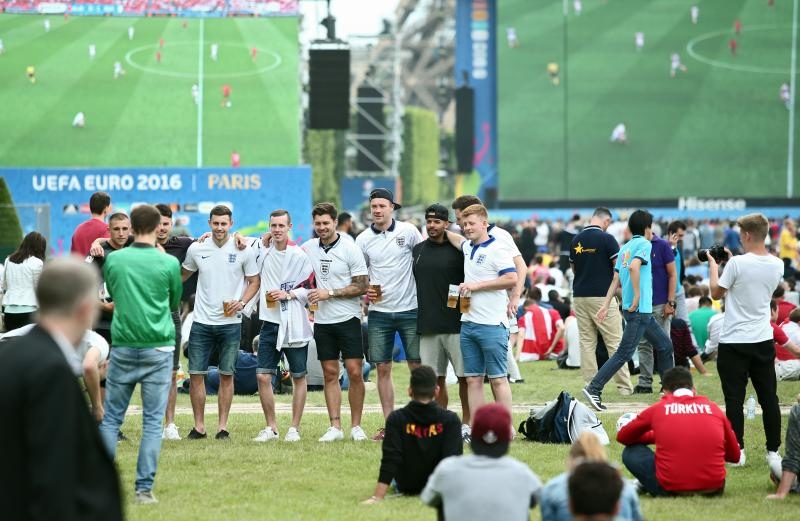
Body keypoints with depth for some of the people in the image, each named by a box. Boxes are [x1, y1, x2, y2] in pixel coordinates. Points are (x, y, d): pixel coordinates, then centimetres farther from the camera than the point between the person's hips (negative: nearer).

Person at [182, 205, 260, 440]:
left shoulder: (243, 251, -2)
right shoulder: (196, 249, 3)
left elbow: (254, 281, 5)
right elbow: (183, 275, 18)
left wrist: (242, 302, -10)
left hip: (230, 322, -1)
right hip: (202, 322, 1)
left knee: (227, 375, 4)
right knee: (195, 374, -1)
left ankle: (222, 427, 10)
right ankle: (199, 426, 8)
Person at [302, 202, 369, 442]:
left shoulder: (350, 249, -7)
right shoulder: (309, 248, 5)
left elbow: (362, 287, -9)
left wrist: (330, 293, -14)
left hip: (348, 318, -4)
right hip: (322, 321, 4)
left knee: (355, 372, -6)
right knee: (330, 374, 5)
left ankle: (356, 426, 2)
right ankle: (335, 427, 7)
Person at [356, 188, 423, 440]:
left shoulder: (408, 231, -2)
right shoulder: (363, 239, 3)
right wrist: (364, 290, -7)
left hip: (410, 309, -2)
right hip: (379, 312, 2)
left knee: (417, 366, 0)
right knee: (383, 369, 3)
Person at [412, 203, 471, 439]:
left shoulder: (457, 249, -2)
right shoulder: (417, 251, 13)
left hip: (456, 324, -4)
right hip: (427, 326, 4)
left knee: (464, 376, -2)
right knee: (436, 378, 7)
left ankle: (466, 424, 4)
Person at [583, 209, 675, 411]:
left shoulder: (625, 248, 15)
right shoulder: (644, 244, -8)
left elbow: (616, 279, 12)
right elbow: (634, 266, -26)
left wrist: (606, 305, 9)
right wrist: (637, 297, -21)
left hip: (644, 311, 9)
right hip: (639, 309, -9)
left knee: (665, 345, 17)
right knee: (624, 353, -9)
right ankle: (593, 389, -10)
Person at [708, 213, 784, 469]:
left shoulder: (738, 264, -17)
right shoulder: (777, 265, 1)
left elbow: (716, 293, -4)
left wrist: (713, 265, 10)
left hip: (734, 342, -5)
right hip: (764, 341, 5)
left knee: (734, 400, 2)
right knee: (769, 399, 8)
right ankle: (773, 451, 10)